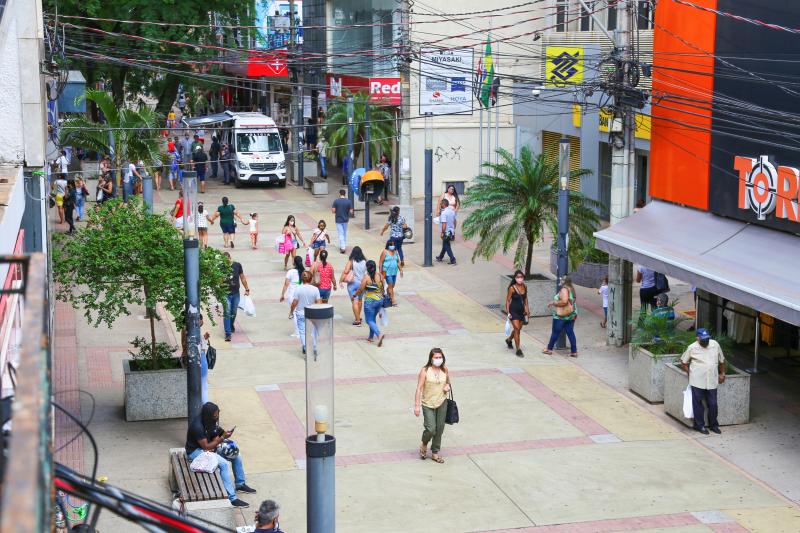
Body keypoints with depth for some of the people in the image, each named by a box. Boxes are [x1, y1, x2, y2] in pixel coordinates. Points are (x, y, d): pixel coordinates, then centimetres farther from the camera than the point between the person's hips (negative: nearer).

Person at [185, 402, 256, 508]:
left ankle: (240, 484, 19)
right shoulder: (198, 426, -31)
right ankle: (231, 498, -26)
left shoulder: (210, 421, -5)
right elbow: (206, 447, -27)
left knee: (236, 454, 4)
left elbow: (214, 435, 9)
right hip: (195, 451, -9)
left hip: (208, 447, 9)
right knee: (224, 463, -28)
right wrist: (222, 438, -28)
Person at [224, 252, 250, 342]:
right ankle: (228, 333, -8)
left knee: (234, 312, 17)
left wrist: (247, 289, 6)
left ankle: (231, 325, 45)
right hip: (226, 294, -3)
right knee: (227, 313, -9)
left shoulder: (237, 265, -3)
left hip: (236, 294, 3)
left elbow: (242, 278, 6)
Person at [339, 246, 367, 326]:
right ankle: (358, 317, 35)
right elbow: (368, 272, 5)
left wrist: (341, 281, -14)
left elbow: (345, 271, -19)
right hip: (362, 283, 4)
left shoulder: (351, 261, -12)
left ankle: (357, 320, -7)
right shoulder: (365, 261, -2)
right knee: (360, 300, 22)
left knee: (354, 301, -3)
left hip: (353, 283, -4)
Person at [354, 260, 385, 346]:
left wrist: (354, 295, 9)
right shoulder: (379, 276, 0)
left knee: (369, 320, 1)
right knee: (373, 318, 23)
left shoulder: (366, 277, -14)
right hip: (379, 300, 6)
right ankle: (371, 337, 28)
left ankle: (379, 334, -21)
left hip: (369, 301, -6)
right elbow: (382, 288, 8)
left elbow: (360, 289, -9)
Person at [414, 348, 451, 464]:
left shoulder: (444, 370, 2)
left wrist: (448, 386, -3)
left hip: (442, 403, 4)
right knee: (431, 429, -12)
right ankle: (424, 444, 20)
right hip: (428, 404, -4)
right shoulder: (425, 371, -11)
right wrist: (417, 405, -15)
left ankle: (435, 453, 24)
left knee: (439, 429, 8)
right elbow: (419, 388, -11)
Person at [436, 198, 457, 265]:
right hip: (452, 231, 8)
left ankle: (453, 260, -1)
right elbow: (455, 222, 12)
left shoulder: (444, 213, -21)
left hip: (446, 232, -8)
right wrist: (454, 230, 21)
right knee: (445, 245, 22)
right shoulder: (452, 211, 3)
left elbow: (444, 225, -25)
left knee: (447, 247, 2)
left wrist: (442, 233, -15)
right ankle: (440, 257, 38)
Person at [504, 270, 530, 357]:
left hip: (521, 311, 6)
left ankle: (509, 340, 46)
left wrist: (527, 308, 14)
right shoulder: (512, 288, -16)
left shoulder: (525, 287, -1)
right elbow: (508, 300, -10)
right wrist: (508, 312, -13)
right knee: (517, 329, -9)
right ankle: (518, 350, -3)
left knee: (518, 329, 17)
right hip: (514, 311, -6)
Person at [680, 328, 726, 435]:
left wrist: (722, 373, 15)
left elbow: (721, 360, 14)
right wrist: (690, 373, 1)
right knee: (698, 403, 5)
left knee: (713, 404, 9)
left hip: (712, 381, 3)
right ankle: (700, 425, 18)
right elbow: (683, 361, 5)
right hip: (697, 381, -3)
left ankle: (713, 425, 24)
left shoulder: (715, 345, 0)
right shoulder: (692, 348, -8)